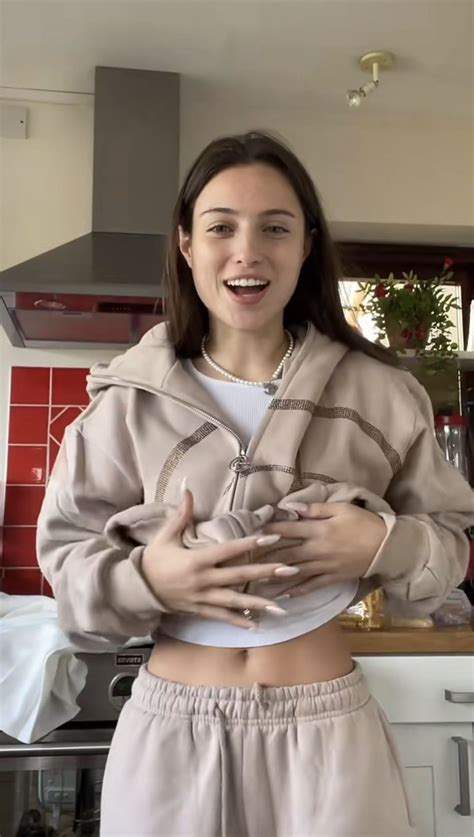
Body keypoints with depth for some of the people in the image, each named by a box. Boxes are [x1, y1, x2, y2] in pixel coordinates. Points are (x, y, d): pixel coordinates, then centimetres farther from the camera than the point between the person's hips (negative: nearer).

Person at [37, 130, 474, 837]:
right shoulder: (131, 398, -5)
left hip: (328, 725, 0)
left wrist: (384, 544, -16)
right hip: (170, 726, 1)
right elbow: (68, 557, 0)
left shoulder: (377, 391, -5)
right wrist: (144, 578, -19)